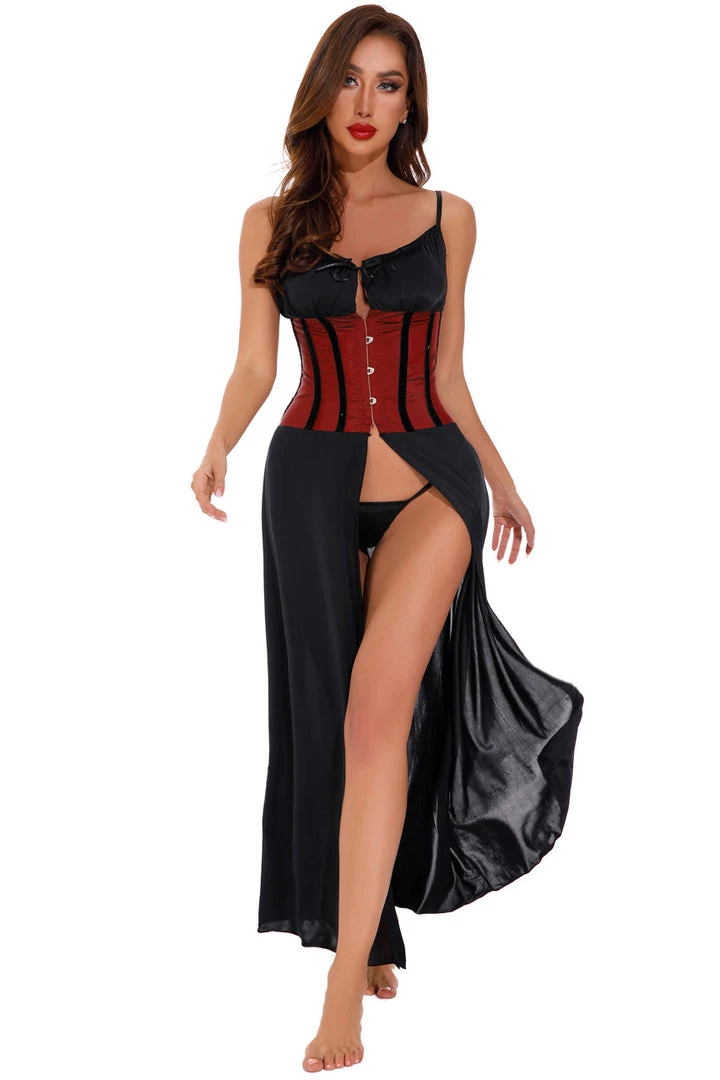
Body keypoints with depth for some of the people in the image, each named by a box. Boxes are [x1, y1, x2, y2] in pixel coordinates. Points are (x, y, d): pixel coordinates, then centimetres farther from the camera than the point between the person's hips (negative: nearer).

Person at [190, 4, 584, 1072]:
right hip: (312, 476, 2)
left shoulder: (449, 216, 8)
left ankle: (346, 980, -18)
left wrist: (503, 480, 17)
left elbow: (445, 375, 15)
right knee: (329, 709, 6)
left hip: (429, 473, -1)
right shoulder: (272, 221, 8)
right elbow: (254, 366, 4)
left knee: (378, 703, -19)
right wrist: (219, 447, -15)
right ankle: (373, 937, 23)